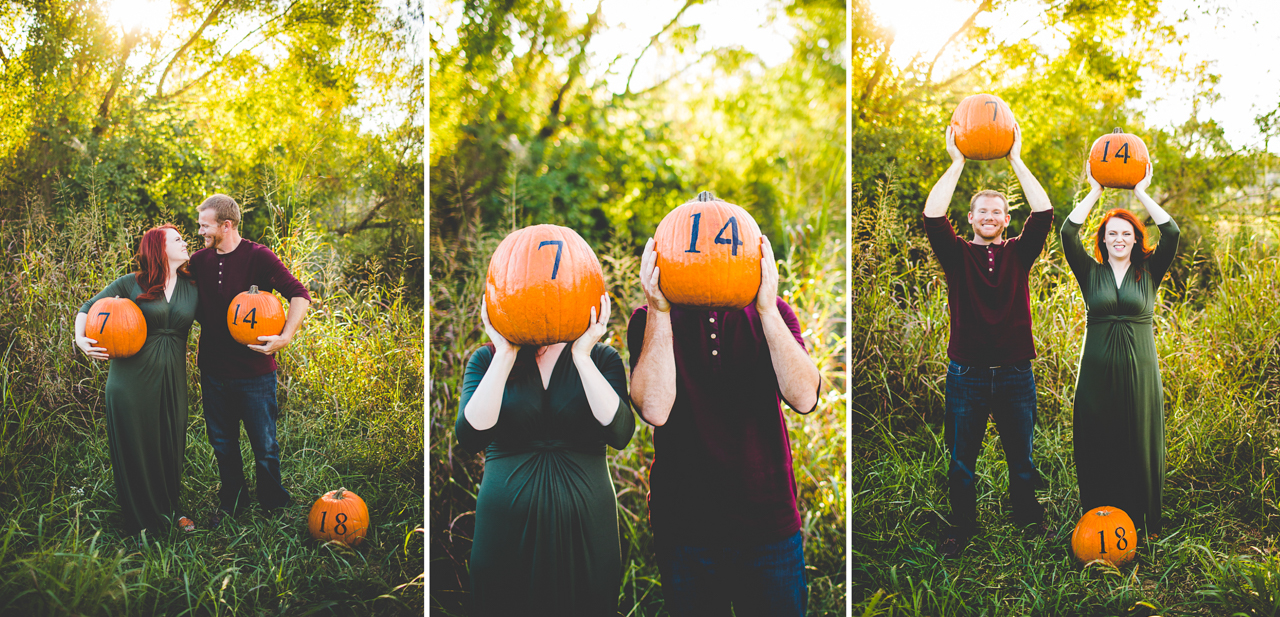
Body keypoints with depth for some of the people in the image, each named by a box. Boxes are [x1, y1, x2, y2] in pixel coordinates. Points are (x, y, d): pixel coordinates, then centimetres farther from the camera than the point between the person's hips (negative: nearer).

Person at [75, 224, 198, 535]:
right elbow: (89, 307, 5)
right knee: (134, 444, 5)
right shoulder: (131, 284, -1)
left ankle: (172, 507, 32)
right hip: (133, 378, -3)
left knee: (171, 443, 11)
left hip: (172, 378, 3)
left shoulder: (192, 287, 8)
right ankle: (140, 518, 23)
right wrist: (80, 338, -12)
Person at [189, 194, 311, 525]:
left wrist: (285, 337, -25)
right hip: (213, 370, 5)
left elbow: (299, 295, -14)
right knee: (222, 441, 16)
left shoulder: (258, 256, -11)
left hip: (254, 370, -5)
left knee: (264, 445, 4)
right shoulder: (199, 260, 5)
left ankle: (273, 503, 25)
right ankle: (232, 499, 35)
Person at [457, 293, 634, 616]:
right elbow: (470, 436, -13)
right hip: (507, 526, 0)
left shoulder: (600, 358, 3)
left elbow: (619, 433, -13)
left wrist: (582, 356, -16)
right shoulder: (487, 359, 3)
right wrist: (505, 356, -15)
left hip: (584, 527, 0)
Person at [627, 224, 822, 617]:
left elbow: (804, 398, -14)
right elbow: (654, 409, -18)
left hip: (770, 523, 1)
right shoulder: (650, 321, -2)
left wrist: (766, 309, -22)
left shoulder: (771, 312, 2)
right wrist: (659, 311, -22)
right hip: (684, 526, -1)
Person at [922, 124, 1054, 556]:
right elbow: (932, 216, -12)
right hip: (967, 374, -1)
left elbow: (1044, 213, -5)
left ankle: (1030, 524, 29)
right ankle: (962, 527, 23)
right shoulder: (957, 255, 2)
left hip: (1015, 373, 1)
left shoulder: (1019, 253, 6)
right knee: (961, 460, 8)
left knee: (1022, 459, 13)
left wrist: (1015, 159, -6)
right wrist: (957, 163, -11)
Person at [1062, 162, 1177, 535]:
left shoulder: (1149, 273, 5)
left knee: (1139, 445, 5)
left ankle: (1141, 523, 16)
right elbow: (1068, 233, -8)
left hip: (1139, 370, 0)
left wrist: (1141, 193, -2)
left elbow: (1171, 233, -8)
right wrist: (1095, 192, -4)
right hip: (1098, 371, 0)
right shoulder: (1091, 273, 4)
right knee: (1096, 447, 4)